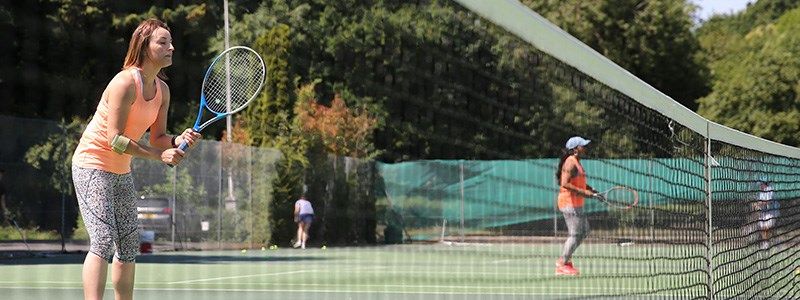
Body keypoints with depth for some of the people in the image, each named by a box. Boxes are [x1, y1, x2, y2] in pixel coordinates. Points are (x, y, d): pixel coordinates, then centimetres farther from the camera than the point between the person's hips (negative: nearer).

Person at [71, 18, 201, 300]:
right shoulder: (125, 83, -22)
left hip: (121, 171, 9)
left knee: (129, 245, 10)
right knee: (104, 240, -20)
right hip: (92, 165, -9)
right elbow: (114, 139, -25)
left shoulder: (162, 89, 3)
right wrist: (159, 154, -27)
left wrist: (179, 140, -15)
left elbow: (157, 138, 6)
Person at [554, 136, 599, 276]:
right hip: (569, 202, -10)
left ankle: (564, 259, 19)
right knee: (575, 234, -8)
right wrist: (583, 192, -23)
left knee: (584, 231, 15)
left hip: (576, 204, 10)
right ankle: (562, 266, -2)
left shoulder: (576, 162, 16)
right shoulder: (570, 163, -15)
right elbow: (565, 184, -24)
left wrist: (589, 189, 8)